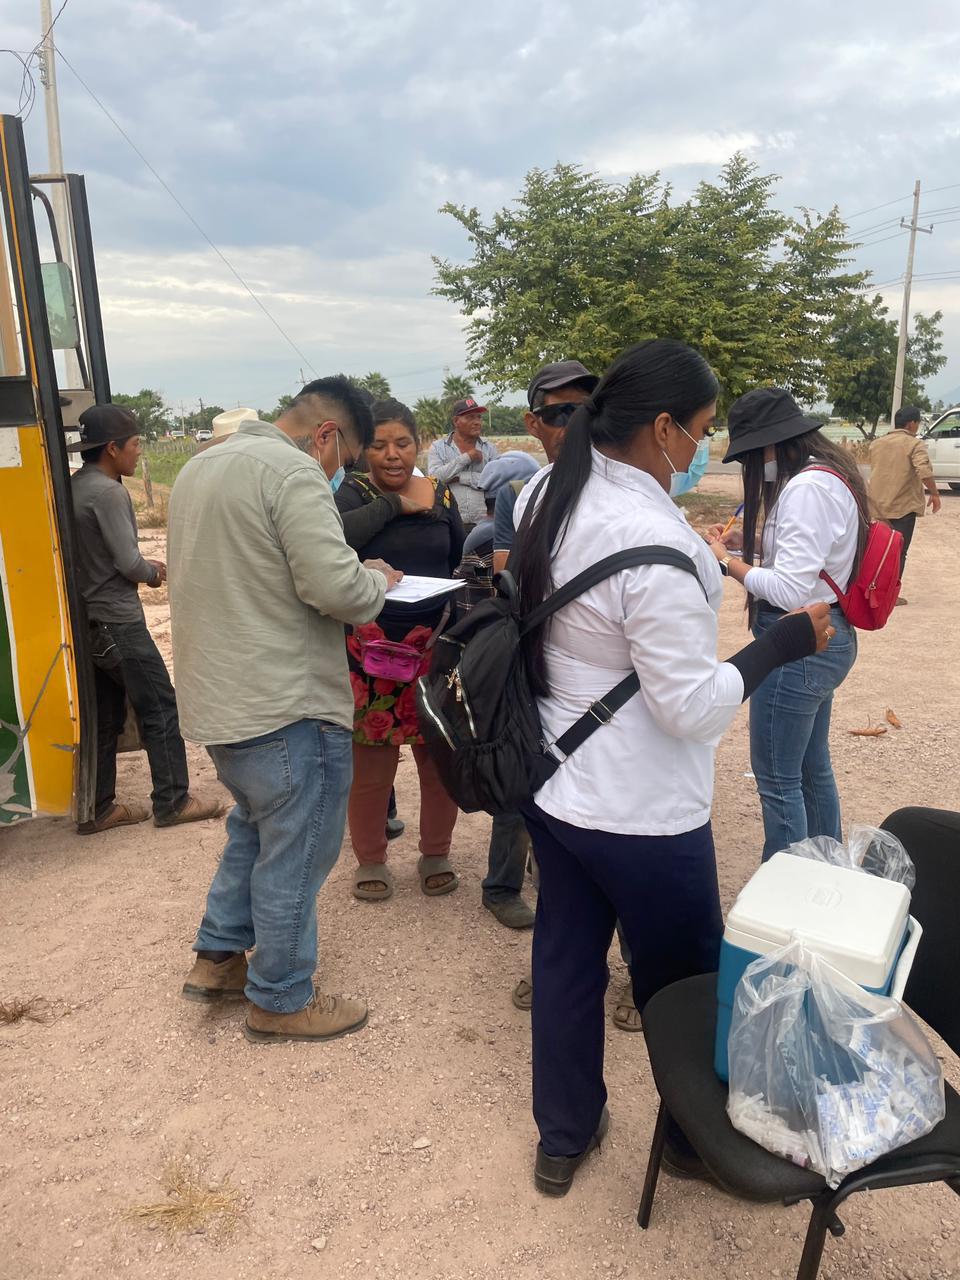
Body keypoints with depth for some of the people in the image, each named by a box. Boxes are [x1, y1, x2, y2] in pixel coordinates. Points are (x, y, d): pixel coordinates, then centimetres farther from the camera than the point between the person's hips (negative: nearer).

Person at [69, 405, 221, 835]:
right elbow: (128, 562, -19)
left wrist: (143, 565, 11)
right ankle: (172, 802, 9)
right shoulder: (108, 492, -18)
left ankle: (98, 809, 20)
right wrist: (153, 573, 2)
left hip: (89, 622, 9)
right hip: (118, 623, -9)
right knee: (162, 708, 2)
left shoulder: (73, 487, 10)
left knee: (105, 717, 14)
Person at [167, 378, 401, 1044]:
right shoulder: (293, 473, -17)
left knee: (256, 825, 27)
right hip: (286, 705, -9)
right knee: (295, 852, 6)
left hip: (219, 696, 9)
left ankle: (218, 957, 36)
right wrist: (377, 579, -3)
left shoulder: (202, 466, 14)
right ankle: (280, 1001, 21)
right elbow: (337, 588, -25)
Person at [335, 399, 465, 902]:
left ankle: (435, 852, 30)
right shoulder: (354, 492, -3)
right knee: (371, 761, 3)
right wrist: (396, 503, -17)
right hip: (371, 648, -3)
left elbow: (461, 566, 18)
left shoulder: (441, 494, 8)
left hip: (436, 644, 3)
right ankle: (370, 860, 25)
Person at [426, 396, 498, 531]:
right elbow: (434, 477, -8)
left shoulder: (489, 448, 11)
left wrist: (460, 477, -8)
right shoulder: (438, 447, 9)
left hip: (483, 523, 2)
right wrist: (466, 458, -7)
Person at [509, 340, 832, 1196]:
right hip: (643, 811, -8)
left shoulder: (548, 498, -1)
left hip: (554, 788, 8)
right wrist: (785, 642, -12)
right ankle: (697, 1140, 42)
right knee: (684, 987, 17)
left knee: (564, 961, 21)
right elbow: (691, 706, -24)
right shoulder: (652, 541, -27)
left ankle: (564, 1137, 41)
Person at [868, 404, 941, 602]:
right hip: (903, 506, -6)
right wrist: (934, 493, -12)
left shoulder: (876, 444, 9)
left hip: (879, 504, 6)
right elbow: (924, 472, -24)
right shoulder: (914, 444, -11)